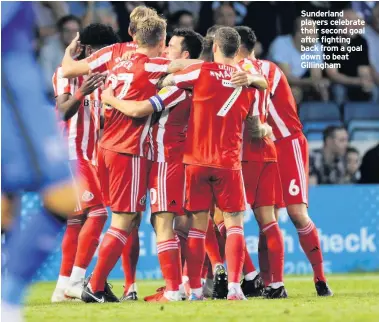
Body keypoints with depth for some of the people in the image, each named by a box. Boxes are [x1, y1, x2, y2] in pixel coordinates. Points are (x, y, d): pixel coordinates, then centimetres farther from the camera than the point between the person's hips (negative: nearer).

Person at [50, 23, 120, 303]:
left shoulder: (97, 77, 17)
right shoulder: (67, 74, -7)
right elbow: (62, 112, -19)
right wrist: (80, 93, -36)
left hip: (89, 155, 9)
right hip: (72, 152, -9)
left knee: (77, 219, 7)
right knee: (96, 212, -17)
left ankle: (63, 286, 9)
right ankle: (75, 281, -18)